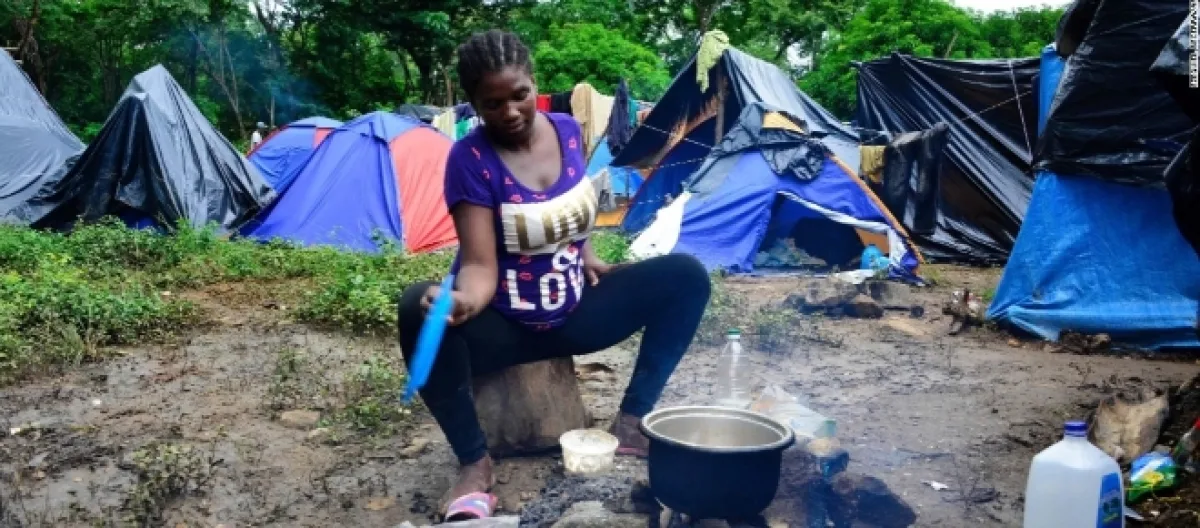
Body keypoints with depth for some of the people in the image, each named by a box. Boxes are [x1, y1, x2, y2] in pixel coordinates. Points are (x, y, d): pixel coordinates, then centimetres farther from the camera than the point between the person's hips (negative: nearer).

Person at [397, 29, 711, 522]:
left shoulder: (566, 129, -4)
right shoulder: (470, 158, -19)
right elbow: (480, 264, -26)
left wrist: (587, 255, 3)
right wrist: (463, 299, -46)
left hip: (576, 312, 5)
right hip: (504, 325, -4)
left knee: (686, 275, -10)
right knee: (419, 309, -35)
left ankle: (632, 422, -5)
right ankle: (474, 463, -17)